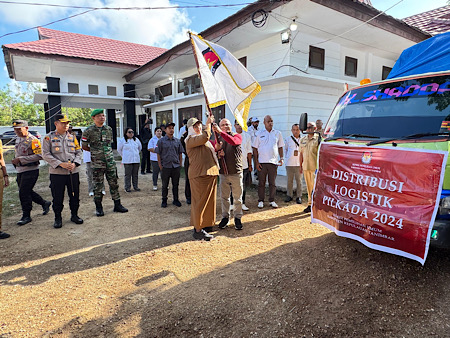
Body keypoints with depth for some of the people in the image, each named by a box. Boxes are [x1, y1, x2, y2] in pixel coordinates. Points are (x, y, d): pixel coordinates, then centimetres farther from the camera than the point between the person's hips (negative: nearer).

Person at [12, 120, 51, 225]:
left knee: (24, 193, -7)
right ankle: (45, 203, 33)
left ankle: (26, 216, 6)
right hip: (20, 170, 9)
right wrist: (15, 160, 10)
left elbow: (39, 155, -21)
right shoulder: (18, 139, 13)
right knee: (27, 192, 14)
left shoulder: (33, 140, -14)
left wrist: (20, 159, -23)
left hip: (31, 170, -9)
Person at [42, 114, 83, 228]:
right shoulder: (49, 138, 0)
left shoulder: (72, 137, 10)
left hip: (73, 172, 3)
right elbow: (45, 154, -6)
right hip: (56, 173, -3)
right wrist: (61, 164, -16)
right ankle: (58, 218, 20)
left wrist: (75, 163, -8)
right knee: (57, 197, 5)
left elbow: (79, 152, 11)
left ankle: (74, 215, 25)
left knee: (75, 195, 9)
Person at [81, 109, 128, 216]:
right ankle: (98, 207, 16)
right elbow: (84, 146, 4)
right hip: (97, 163, -3)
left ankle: (117, 204, 16)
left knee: (114, 183, 7)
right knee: (98, 186, 4)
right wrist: (95, 151, 10)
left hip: (110, 162, 3)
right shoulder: (89, 131, -3)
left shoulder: (109, 129, 9)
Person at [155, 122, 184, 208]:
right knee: (165, 185, 7)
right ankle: (164, 200, 19)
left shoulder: (177, 141, 8)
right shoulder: (161, 141, -1)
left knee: (176, 184, 10)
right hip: (165, 166, -2)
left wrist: (180, 164, 7)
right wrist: (160, 165, -6)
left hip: (176, 166, 3)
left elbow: (180, 153, 13)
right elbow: (158, 154, -1)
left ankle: (176, 200, 22)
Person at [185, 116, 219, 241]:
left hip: (211, 172, 9)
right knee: (200, 201, -6)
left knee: (209, 201, 13)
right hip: (199, 174, -9)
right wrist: (208, 124, -10)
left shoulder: (206, 141, 24)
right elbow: (204, 137, -22)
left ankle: (206, 224, 26)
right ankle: (198, 230, -1)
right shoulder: (190, 139, -5)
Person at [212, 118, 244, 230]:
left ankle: (238, 218, 18)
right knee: (224, 197, 10)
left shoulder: (237, 136, 0)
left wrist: (221, 132, -32)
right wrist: (217, 150, -16)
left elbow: (234, 142, -25)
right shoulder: (218, 139, 10)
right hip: (223, 173, 3)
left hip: (236, 172, -3)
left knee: (237, 197, 4)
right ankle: (225, 217, 24)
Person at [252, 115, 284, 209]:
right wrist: (256, 162, -4)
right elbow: (255, 148, 3)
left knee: (272, 182, 6)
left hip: (273, 162, 1)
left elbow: (280, 147, 13)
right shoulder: (259, 134, 3)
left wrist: (281, 158, 1)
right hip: (262, 162, -1)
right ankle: (260, 201, 16)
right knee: (261, 183, 5)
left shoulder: (277, 133, 8)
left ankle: (272, 201, 17)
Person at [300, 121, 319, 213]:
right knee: (309, 186, 11)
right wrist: (300, 165, 15)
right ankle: (310, 204, 19)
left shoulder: (318, 139, -3)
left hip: (315, 167, -5)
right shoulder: (303, 140, 15)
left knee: (315, 186, -5)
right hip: (306, 167, 5)